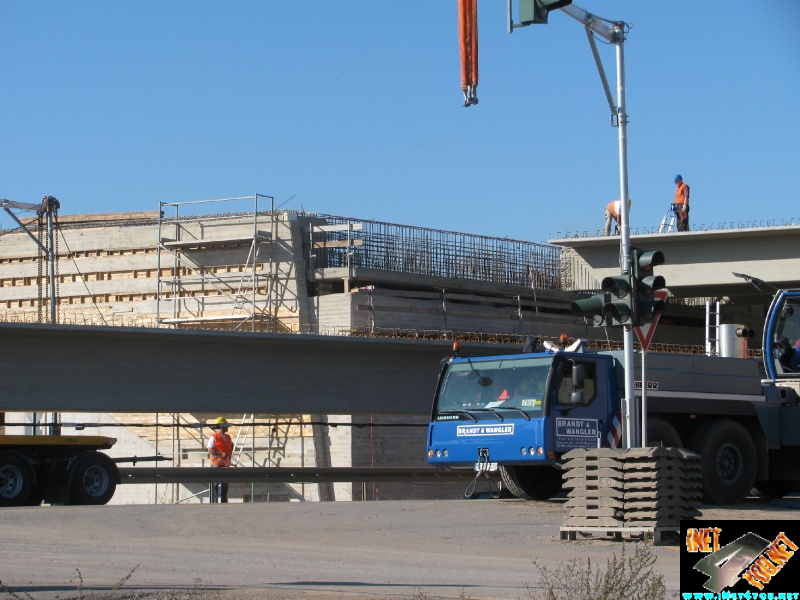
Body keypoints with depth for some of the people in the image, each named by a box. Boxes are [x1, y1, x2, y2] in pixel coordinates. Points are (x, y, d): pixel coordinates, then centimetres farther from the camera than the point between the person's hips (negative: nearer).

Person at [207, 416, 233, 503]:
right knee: (215, 484, -4)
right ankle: (214, 501, -1)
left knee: (225, 483, 12)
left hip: (225, 464, 7)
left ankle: (224, 501, 21)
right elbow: (210, 450, -19)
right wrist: (221, 454, -22)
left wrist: (229, 454, 14)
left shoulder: (227, 437, 13)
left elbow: (231, 445, 32)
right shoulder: (213, 438, -11)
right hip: (217, 464, -7)